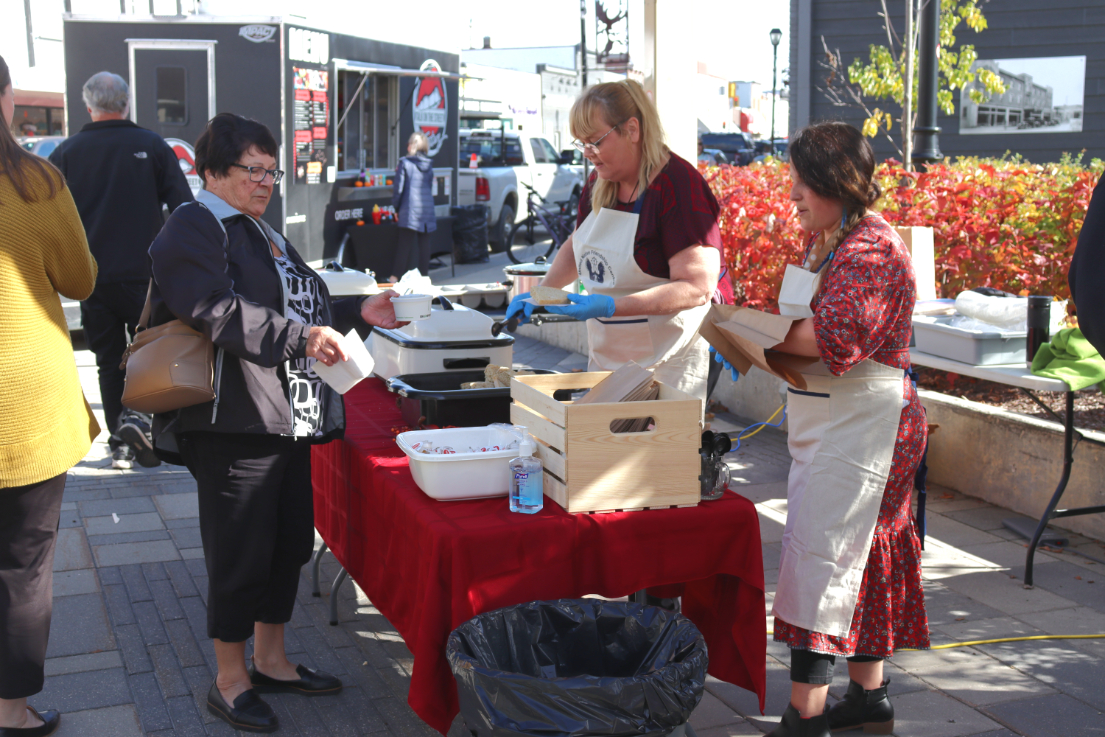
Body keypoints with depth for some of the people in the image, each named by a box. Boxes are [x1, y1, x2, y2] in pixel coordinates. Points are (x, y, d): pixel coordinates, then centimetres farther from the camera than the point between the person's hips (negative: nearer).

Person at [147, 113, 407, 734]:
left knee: (289, 543, 15)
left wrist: (358, 312, 16)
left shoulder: (263, 233, 22)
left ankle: (271, 660, 31)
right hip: (235, 423, -9)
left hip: (289, 419, 10)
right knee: (240, 551, -1)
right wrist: (299, 337, -30)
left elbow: (294, 307, 28)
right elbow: (217, 311, -24)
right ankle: (230, 680, 15)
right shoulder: (192, 230, -9)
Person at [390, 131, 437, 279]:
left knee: (405, 244, -1)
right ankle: (423, 275, 11)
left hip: (409, 211, -4)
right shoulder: (429, 165, 7)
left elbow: (398, 188, -6)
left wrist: (395, 206, 5)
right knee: (424, 244, 7)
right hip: (427, 209, 4)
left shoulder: (405, 163, -7)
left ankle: (396, 275, 1)